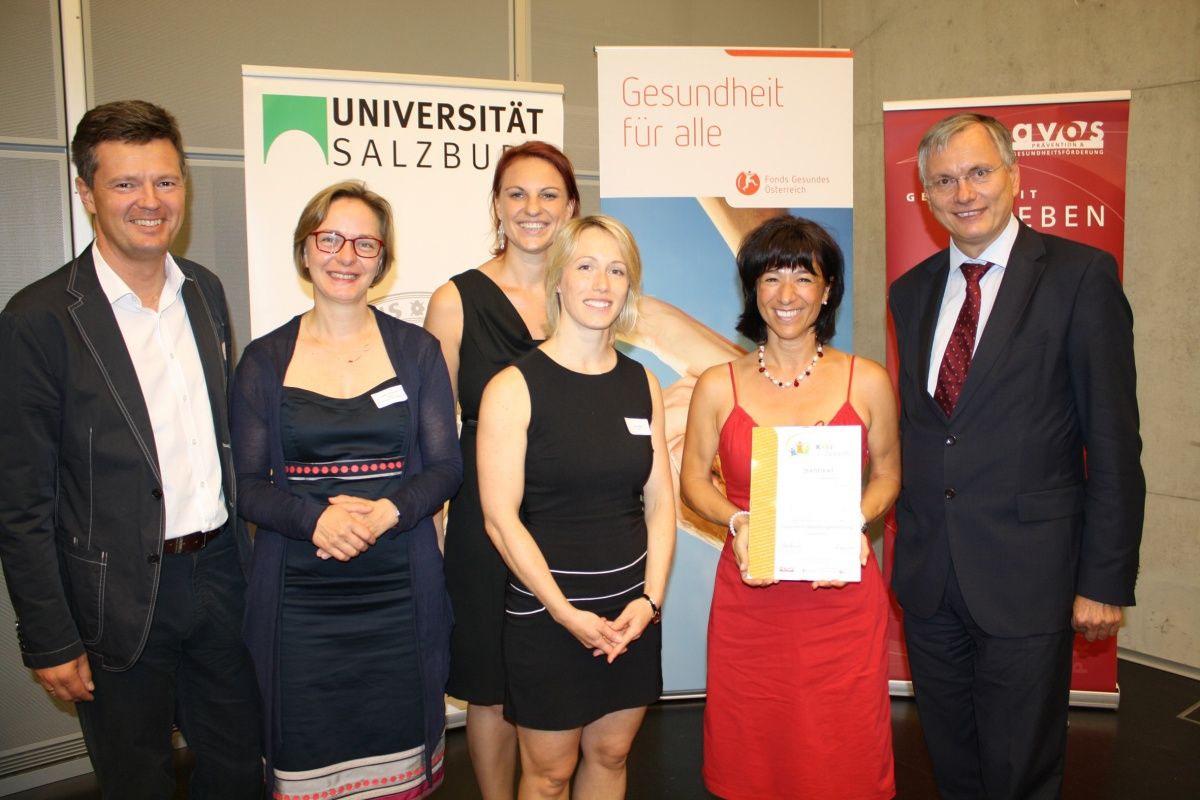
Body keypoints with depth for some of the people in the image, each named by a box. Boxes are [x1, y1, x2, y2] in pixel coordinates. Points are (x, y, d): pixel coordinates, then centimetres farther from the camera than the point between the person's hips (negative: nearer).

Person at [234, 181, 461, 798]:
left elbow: (446, 467, 3)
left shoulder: (417, 350, 5)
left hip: (399, 592, 0)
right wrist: (316, 518, -17)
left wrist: (387, 513, -16)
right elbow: (248, 485, 2)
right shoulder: (264, 360, 5)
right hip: (299, 600, 0)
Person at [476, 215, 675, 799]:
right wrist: (565, 612, -14)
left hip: (632, 611, 4)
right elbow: (501, 517, -13)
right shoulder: (515, 386, -11)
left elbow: (660, 501, 5)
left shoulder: (641, 383, 4)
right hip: (546, 614, -4)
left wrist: (649, 598, -5)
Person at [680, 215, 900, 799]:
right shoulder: (718, 386, 1)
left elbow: (886, 475, 10)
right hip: (749, 602, 0)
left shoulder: (867, 382, 2)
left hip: (843, 594, 0)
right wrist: (736, 520, -10)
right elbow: (693, 478, 8)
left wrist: (856, 522, -9)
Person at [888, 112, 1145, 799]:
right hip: (928, 577, 5)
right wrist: (906, 546, 7)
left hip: (1026, 577, -4)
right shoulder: (912, 291, 9)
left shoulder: (1081, 274, -7)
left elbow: (1113, 440, -8)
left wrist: (1106, 580, -10)